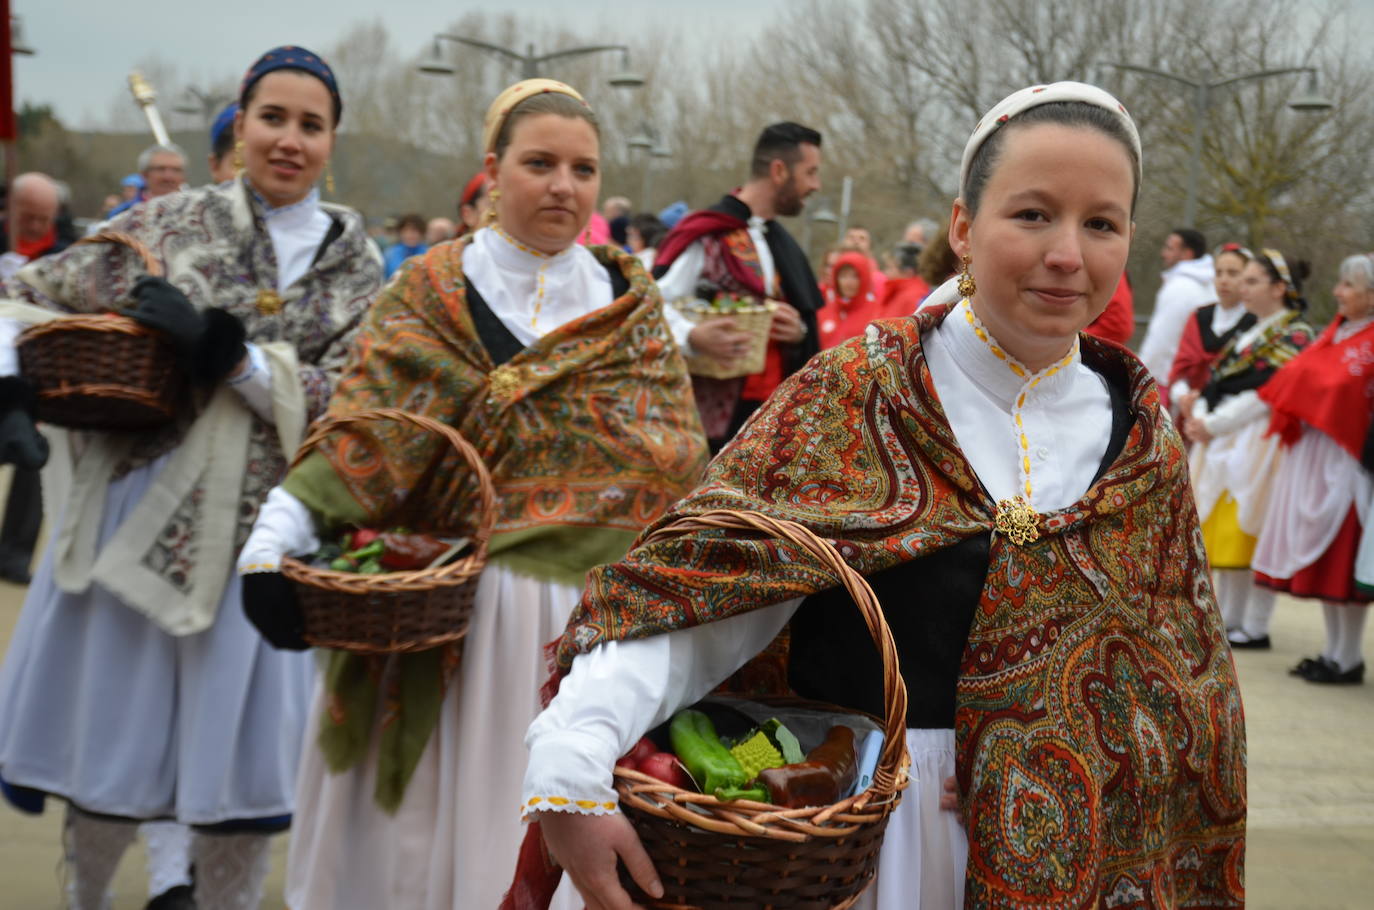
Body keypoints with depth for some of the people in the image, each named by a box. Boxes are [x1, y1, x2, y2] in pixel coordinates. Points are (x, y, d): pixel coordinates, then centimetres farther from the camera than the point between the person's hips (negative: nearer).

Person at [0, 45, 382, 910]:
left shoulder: (357, 265, 6)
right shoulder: (173, 222, 2)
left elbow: (346, 404, -5)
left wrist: (226, 353, -17)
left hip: (268, 533, 1)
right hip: (145, 511, -1)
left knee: (244, 773, 7)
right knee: (115, 754, 9)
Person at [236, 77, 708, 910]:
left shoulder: (632, 302, 10)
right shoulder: (430, 296, 1)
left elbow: (677, 467, 7)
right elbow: (364, 437, -12)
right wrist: (273, 544, -27)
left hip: (600, 617, 2)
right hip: (462, 614, -2)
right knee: (439, 822, 3)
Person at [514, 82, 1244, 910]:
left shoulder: (1141, 436, 0)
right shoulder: (856, 396, -11)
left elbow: (1187, 685, 7)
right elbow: (700, 586, -20)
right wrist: (567, 763, -34)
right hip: (862, 837, -2)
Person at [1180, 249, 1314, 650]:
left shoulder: (1294, 335, -8)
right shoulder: (1249, 333, 19)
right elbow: (1217, 381, 15)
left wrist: (1214, 424, -17)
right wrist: (1199, 417, -4)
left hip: (1259, 443, -8)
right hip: (1224, 442, 8)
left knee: (1249, 533, -7)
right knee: (1223, 532, 9)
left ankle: (1255, 627, -1)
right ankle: (1227, 619, 16)